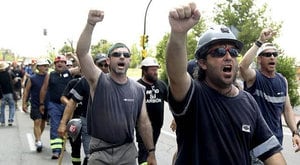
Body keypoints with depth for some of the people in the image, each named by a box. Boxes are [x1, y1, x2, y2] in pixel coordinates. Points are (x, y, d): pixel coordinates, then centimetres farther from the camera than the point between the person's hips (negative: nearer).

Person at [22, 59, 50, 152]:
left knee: (43, 122, 16)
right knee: (37, 122, -11)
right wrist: (24, 103, -4)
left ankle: (38, 137, 35)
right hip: (35, 105, -4)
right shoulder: (32, 79, -4)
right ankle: (38, 141, -12)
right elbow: (26, 91, 0)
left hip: (46, 104, 4)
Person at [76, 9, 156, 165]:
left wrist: (151, 152, 6)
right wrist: (90, 24, -33)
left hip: (128, 151, 2)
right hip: (100, 151, -2)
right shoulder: (98, 81, -5)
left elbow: (144, 122, 6)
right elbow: (81, 52, -20)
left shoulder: (138, 89, 2)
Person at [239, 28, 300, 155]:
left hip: (277, 136, 5)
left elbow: (287, 108, 11)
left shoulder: (282, 80, 7)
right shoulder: (254, 77, -10)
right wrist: (260, 42, -33)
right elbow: (242, 66, -33)